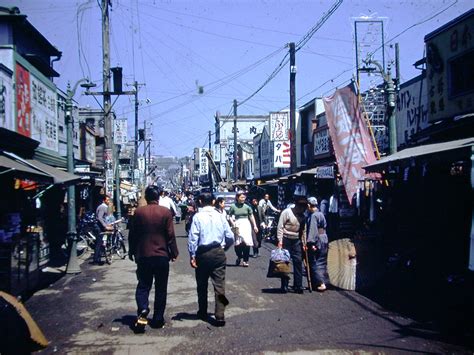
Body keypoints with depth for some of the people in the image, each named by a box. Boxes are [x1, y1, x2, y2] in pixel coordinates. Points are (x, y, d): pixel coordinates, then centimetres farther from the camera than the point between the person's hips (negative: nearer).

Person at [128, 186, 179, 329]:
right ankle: (158, 319, 11)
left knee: (143, 284, 13)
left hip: (143, 255, 1)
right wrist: (174, 253, 4)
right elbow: (171, 235, -6)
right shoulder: (166, 212, -6)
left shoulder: (138, 212, -3)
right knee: (161, 288, 8)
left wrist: (131, 251, 15)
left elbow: (132, 234, 2)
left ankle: (142, 308, -11)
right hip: (162, 255, -1)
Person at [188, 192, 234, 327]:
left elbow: (192, 237, -11)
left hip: (202, 253, -1)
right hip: (218, 253, 1)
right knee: (219, 285, 1)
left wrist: (192, 255, -6)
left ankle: (203, 313, 28)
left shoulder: (198, 216, -6)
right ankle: (220, 316, -6)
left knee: (202, 285, 15)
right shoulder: (220, 216, 1)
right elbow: (230, 236, 3)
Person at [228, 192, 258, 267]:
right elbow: (230, 216, 4)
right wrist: (233, 224, -11)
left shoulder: (247, 207, 4)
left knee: (247, 243, -4)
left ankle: (245, 261, 6)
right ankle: (239, 257, 28)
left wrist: (255, 226, 8)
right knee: (237, 244, 0)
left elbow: (251, 216, 10)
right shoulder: (233, 206, 0)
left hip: (246, 225, 1)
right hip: (238, 225, -1)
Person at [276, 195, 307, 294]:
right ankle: (284, 286, 9)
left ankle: (298, 286, 6)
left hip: (296, 241, 5)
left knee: (298, 262, 0)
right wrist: (280, 241, -15)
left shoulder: (302, 216, 7)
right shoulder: (287, 212, -11)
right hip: (286, 240, -5)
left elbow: (302, 230, 14)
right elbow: (280, 227, -11)